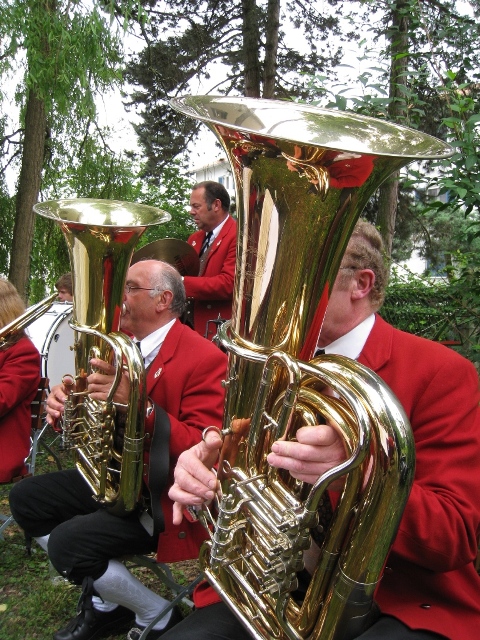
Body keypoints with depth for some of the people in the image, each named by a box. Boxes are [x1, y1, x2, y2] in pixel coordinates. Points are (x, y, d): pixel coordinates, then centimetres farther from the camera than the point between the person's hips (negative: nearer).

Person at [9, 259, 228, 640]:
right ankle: (103, 600, 18)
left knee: (68, 543, -22)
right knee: (26, 499, 8)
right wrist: (65, 402, -11)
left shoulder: (204, 358, -19)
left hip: (164, 497, -9)